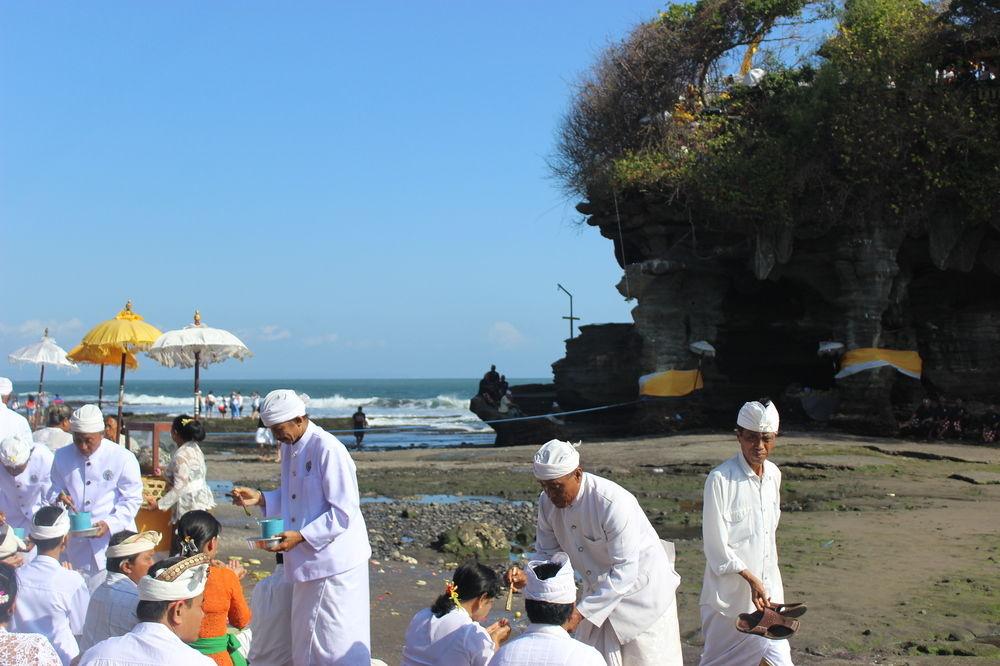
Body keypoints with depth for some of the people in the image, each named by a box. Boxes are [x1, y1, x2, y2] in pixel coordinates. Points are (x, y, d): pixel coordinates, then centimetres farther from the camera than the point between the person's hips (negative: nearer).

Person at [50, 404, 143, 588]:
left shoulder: (123, 458, -7)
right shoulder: (62, 457, 6)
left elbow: (132, 500, -6)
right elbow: (55, 491, 16)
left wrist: (110, 524, -20)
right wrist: (58, 499, -9)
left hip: (113, 541, -4)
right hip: (75, 545, 4)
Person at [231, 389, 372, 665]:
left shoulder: (328, 449, -20)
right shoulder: (291, 448, 9)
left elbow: (343, 513, -21)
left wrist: (300, 536, -24)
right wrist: (260, 498, 3)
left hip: (333, 563, -9)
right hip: (309, 562, 9)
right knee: (306, 644, 18)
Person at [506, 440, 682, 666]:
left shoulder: (614, 503, -32)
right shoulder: (548, 503, -10)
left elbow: (624, 571, -30)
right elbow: (548, 554, 0)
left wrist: (580, 612, -33)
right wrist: (528, 577, -22)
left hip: (640, 591, -6)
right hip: (599, 592, 6)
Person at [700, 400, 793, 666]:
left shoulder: (773, 475, 5)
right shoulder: (720, 479, -16)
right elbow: (717, 545, -15)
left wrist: (767, 584, 17)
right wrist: (751, 579, -18)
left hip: (768, 583, 6)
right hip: (731, 588, -6)